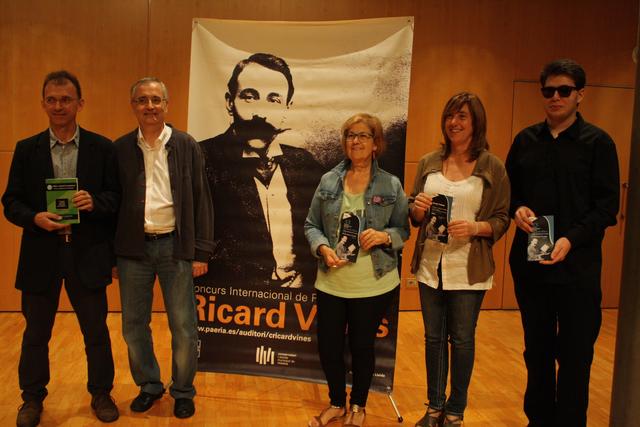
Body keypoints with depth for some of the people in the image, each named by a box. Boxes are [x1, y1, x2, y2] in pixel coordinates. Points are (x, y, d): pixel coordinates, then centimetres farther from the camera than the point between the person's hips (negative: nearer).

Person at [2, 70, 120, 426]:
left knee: (96, 329, 10)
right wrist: (35, 218, -16)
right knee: (36, 331, 13)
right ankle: (32, 398, 32)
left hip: (87, 254, -1)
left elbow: (117, 196, 1)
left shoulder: (103, 148, 0)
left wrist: (95, 202, -20)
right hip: (41, 253, 1)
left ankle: (101, 393, 28)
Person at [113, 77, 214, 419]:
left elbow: (200, 200, 0)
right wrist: (111, 253, 4)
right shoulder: (120, 149, 5)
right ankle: (149, 385, 32)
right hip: (133, 247, 2)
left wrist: (201, 252, -4)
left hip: (175, 245, -2)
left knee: (184, 327, 5)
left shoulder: (187, 146, 1)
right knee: (134, 325, 12)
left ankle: (183, 391, 25)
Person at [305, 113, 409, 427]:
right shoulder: (329, 181, 2)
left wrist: (384, 236, -17)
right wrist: (323, 247, -12)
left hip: (373, 284, -2)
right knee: (328, 347, 8)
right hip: (331, 282, 2)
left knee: (362, 347, 11)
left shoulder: (392, 185, -2)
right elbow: (311, 224, 7)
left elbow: (403, 230, 4)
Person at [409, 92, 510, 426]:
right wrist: (418, 208, -11)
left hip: (468, 269, -3)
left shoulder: (492, 167, -4)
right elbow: (413, 216, 11)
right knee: (434, 337, 14)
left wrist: (476, 228, -20)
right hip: (430, 264, 3)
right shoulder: (428, 163, 6)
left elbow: (502, 219, -2)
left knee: (462, 340, 8)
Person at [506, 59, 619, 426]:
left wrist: (572, 238, -20)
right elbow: (509, 189, 15)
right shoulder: (525, 140, 9)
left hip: (578, 265, -3)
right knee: (537, 349, 15)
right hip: (529, 261, 4)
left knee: (575, 354, 5)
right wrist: (517, 208, -7)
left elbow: (608, 204, -7)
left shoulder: (598, 142, -2)